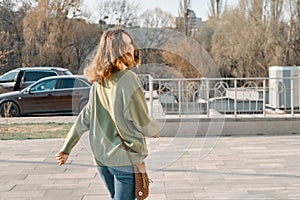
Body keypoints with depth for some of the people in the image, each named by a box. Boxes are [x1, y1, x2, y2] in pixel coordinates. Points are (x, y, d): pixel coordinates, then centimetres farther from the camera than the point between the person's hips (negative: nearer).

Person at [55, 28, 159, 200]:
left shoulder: (99, 82, 5)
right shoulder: (128, 79, -17)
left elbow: (85, 118, 12)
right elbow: (143, 124, -13)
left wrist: (67, 148, 21)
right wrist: (156, 129, 9)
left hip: (101, 158, 8)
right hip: (126, 159, -8)